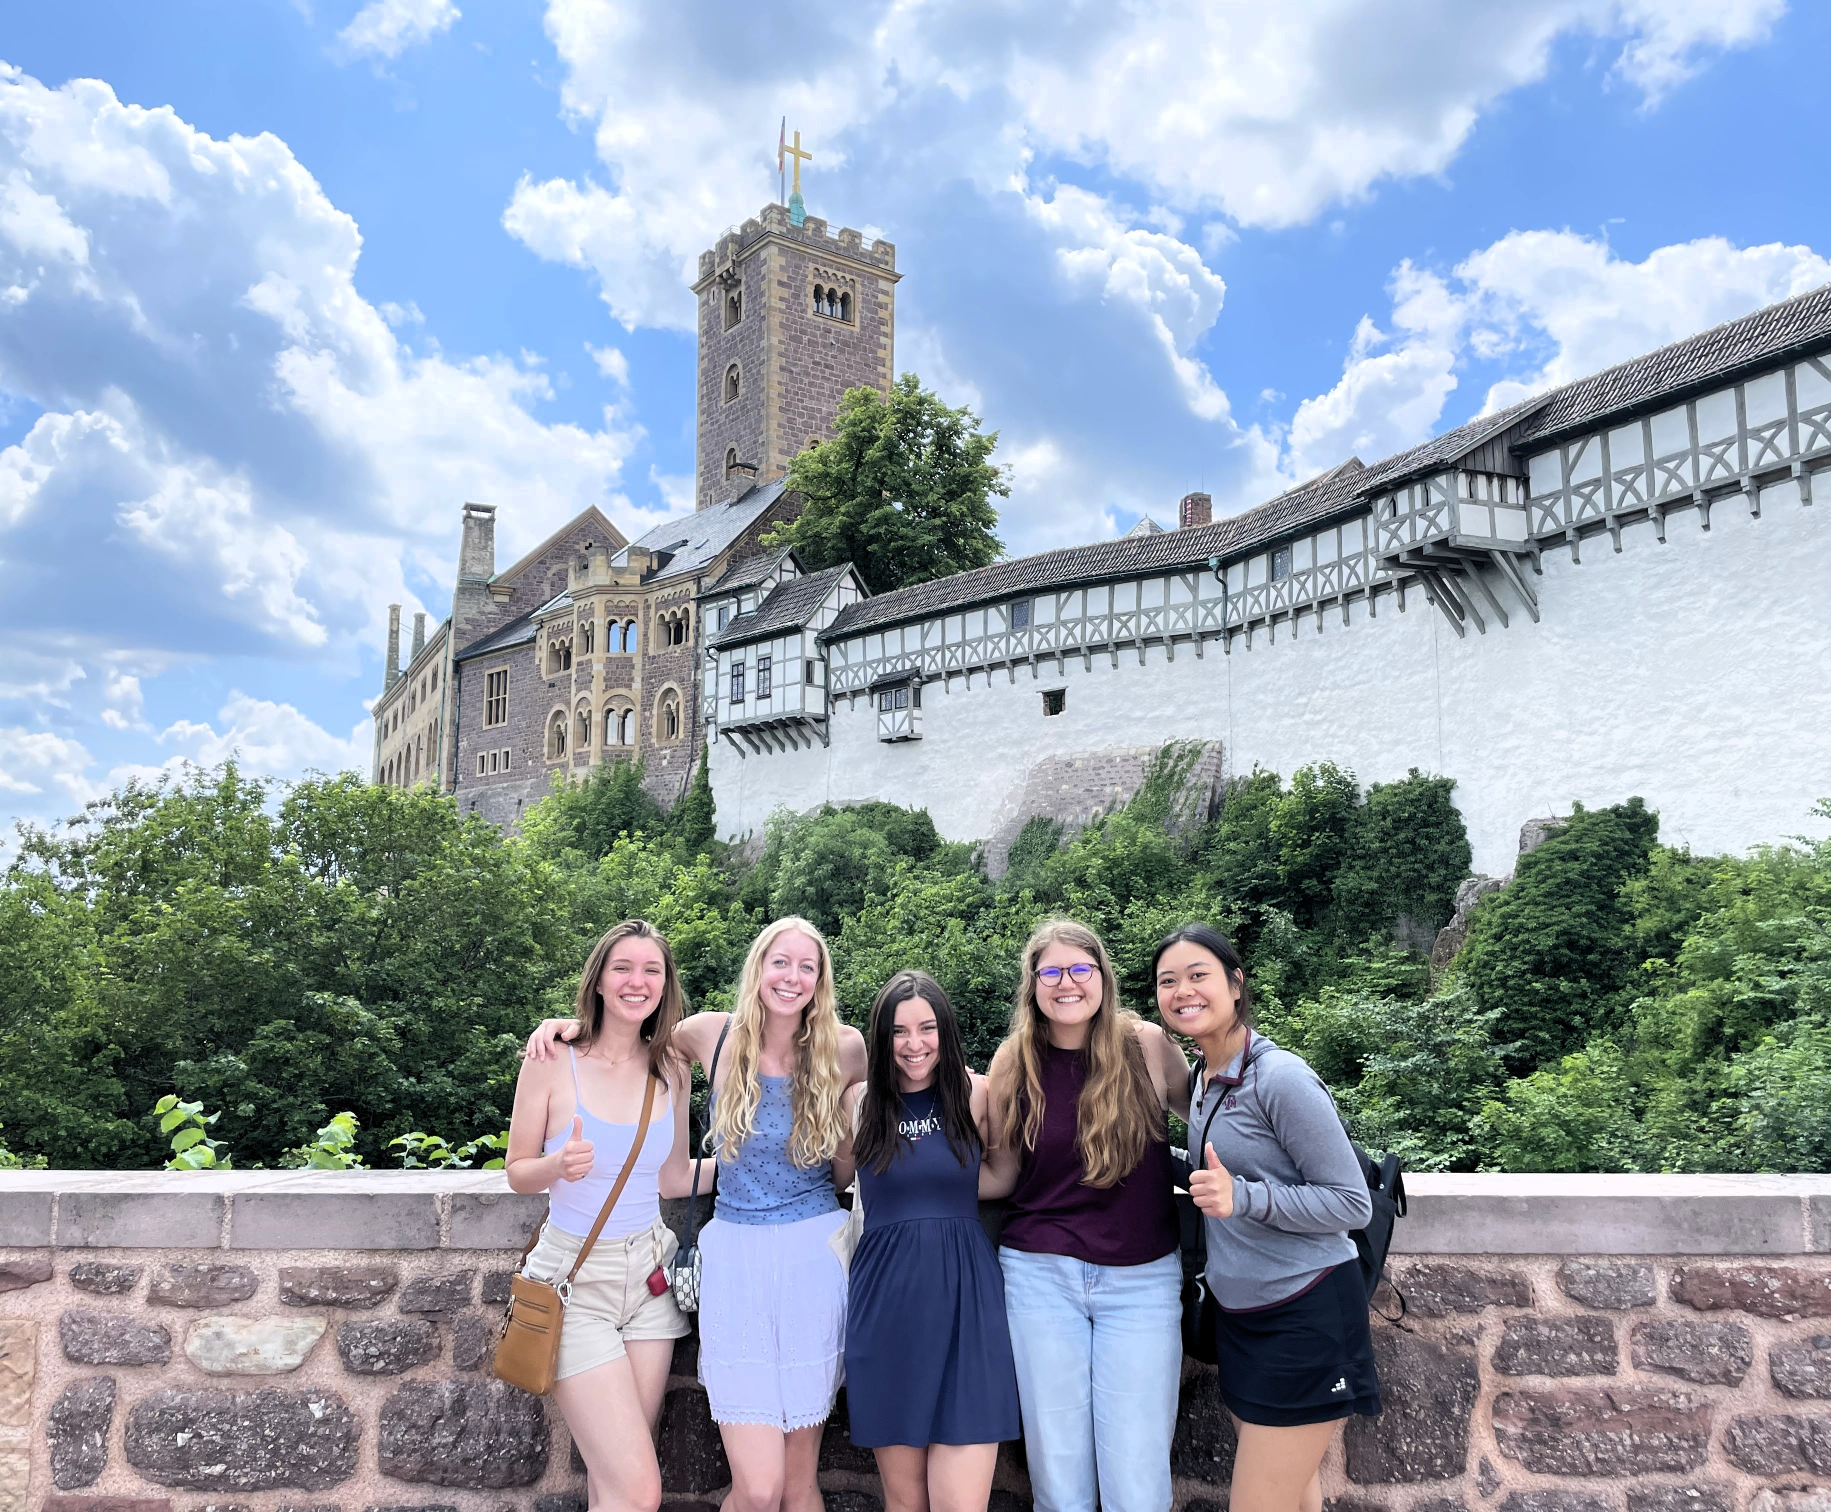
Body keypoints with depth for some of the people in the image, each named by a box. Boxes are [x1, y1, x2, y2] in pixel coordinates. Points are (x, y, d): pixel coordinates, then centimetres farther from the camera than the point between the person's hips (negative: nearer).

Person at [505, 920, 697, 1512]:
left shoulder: (671, 1071, 2)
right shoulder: (552, 1060, -9)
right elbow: (517, 1171, -2)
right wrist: (559, 1165, -22)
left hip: (649, 1273, 4)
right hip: (577, 1277, -4)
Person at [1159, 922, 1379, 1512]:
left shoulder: (1282, 1078, -18)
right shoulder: (1203, 1076, 7)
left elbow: (1353, 1204, -18)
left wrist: (1241, 1197, -27)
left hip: (1305, 1316, -8)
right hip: (1238, 1313, 8)